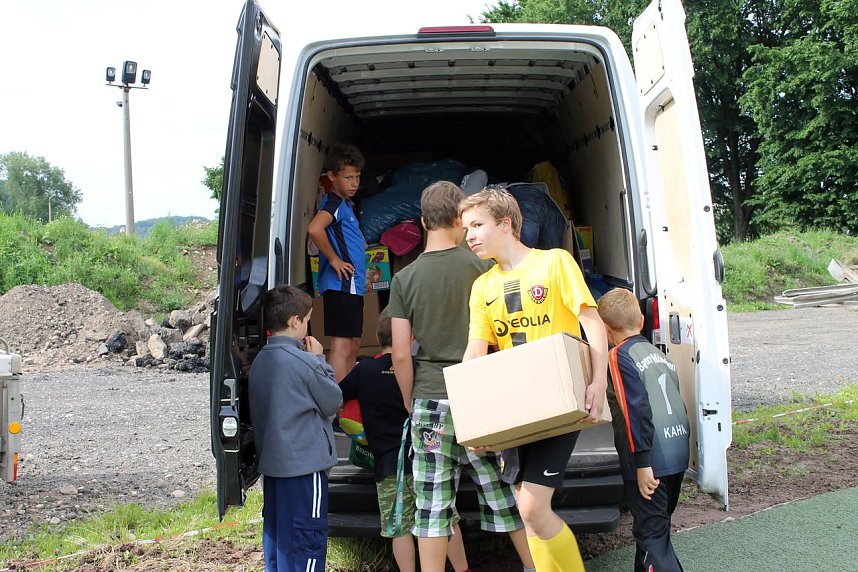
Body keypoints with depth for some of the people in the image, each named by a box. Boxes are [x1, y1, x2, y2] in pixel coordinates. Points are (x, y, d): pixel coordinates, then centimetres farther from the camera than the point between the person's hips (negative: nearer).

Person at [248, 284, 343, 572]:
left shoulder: (260, 360, 5)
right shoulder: (304, 362, -18)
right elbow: (333, 402, -6)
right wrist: (320, 360, 2)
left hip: (271, 462, 8)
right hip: (304, 464, -8)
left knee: (276, 534, 16)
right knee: (307, 537, -1)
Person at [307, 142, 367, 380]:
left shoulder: (346, 204, 18)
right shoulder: (334, 202, -12)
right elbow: (314, 228, -31)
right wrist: (334, 259, -20)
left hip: (352, 286, 10)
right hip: (340, 285, -10)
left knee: (353, 345, 16)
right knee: (342, 347, -11)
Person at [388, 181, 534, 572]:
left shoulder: (404, 279, 0)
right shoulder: (482, 268, -2)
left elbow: (401, 355, -1)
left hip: (430, 398, 0)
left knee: (433, 504, 5)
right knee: (505, 494, 11)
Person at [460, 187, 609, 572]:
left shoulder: (554, 261, -2)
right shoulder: (482, 287, 12)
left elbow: (592, 321, -8)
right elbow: (475, 352, 5)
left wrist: (598, 381, -22)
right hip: (512, 408, 5)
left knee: (532, 508, -13)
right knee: (528, 512, 5)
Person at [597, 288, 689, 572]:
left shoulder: (619, 356, -8)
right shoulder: (659, 354, 16)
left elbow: (637, 408, -19)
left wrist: (642, 462, -19)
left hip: (651, 461, -8)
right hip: (678, 453, 8)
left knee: (651, 534, -2)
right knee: (658, 526, 20)